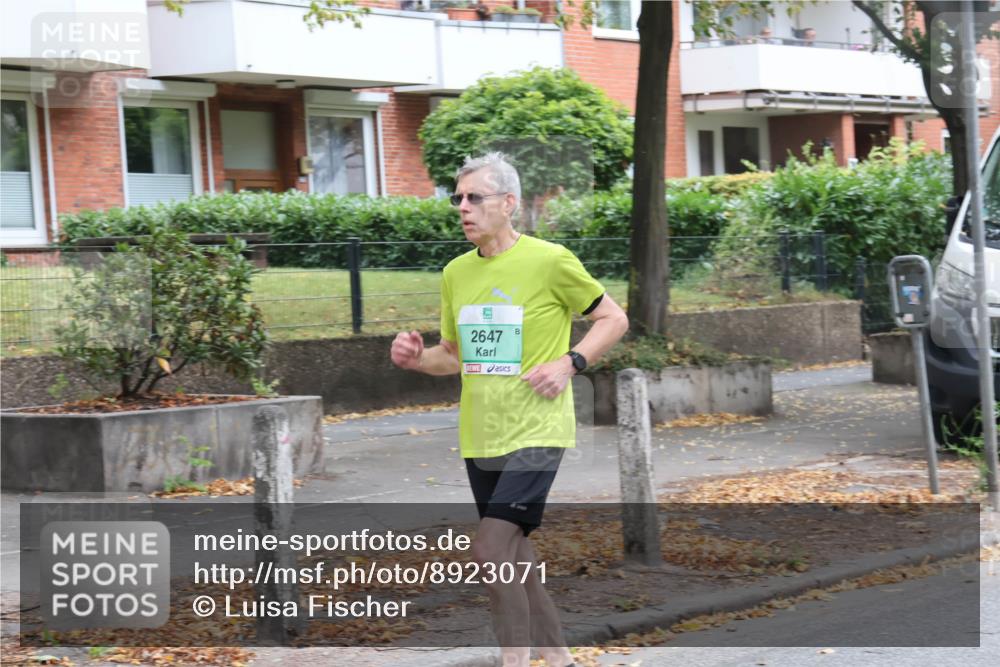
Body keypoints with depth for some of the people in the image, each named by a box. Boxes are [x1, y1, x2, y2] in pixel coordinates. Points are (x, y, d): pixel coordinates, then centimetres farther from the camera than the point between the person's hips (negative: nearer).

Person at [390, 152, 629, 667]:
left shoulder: (549, 261, -9)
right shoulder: (455, 272, 8)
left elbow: (614, 320, 1)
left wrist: (569, 363, -13)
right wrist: (417, 358, -2)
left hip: (535, 432, -7)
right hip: (479, 437, 7)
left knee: (490, 549, -19)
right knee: (513, 556, 14)